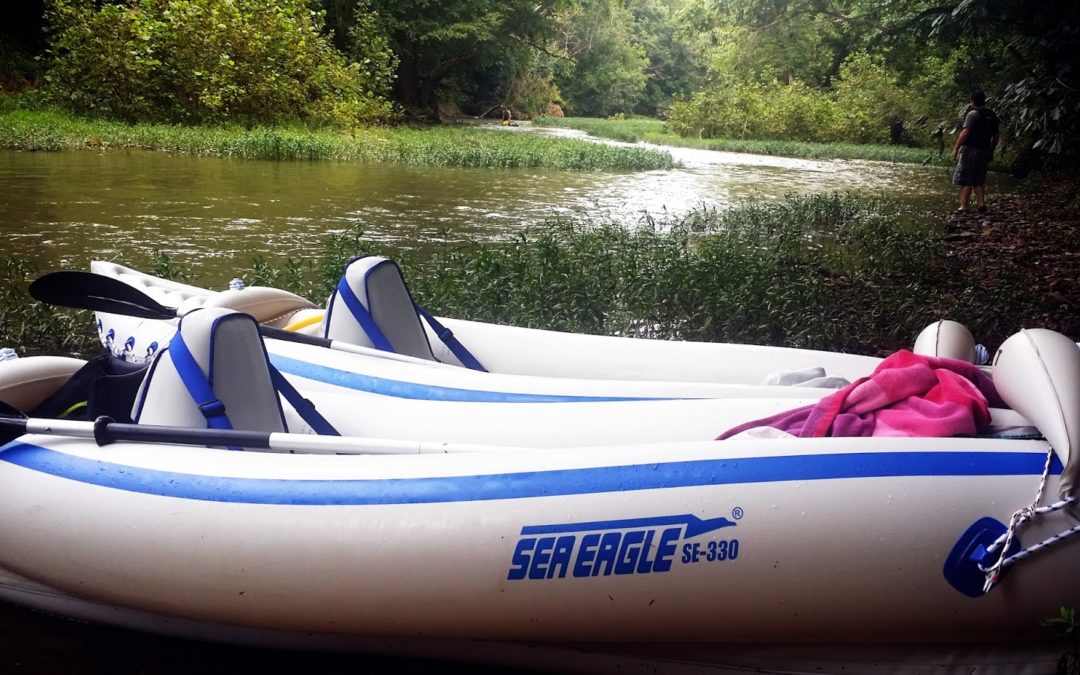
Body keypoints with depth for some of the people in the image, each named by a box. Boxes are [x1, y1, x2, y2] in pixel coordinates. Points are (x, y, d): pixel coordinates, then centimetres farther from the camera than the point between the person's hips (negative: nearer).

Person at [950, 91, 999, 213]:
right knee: (979, 181, 15)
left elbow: (965, 132, -20)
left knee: (966, 181, -4)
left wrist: (956, 148, -16)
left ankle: (963, 206, -6)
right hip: (984, 151, 7)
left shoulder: (973, 114, -10)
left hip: (970, 150, -7)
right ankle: (981, 203, 6)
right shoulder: (992, 116, 13)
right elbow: (995, 136, 17)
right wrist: (991, 150, 26)